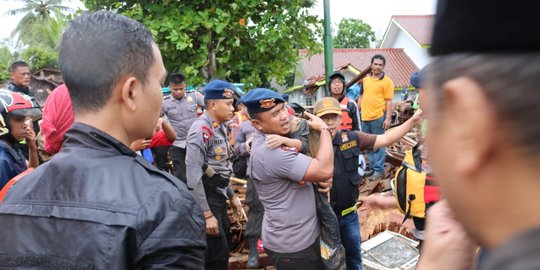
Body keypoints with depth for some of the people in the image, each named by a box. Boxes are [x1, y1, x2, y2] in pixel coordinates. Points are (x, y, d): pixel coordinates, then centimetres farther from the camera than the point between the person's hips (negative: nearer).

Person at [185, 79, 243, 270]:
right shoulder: (201, 130, -21)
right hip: (205, 199, -9)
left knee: (224, 250, 21)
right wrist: (206, 214, -24)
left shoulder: (220, 128, 9)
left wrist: (231, 196, 18)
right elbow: (194, 176, -25)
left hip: (218, 198, 9)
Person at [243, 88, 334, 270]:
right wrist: (323, 129, -18)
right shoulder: (272, 152, -32)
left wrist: (322, 179, -10)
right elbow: (325, 170, -33)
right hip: (291, 245, -9)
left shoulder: (265, 137, 1)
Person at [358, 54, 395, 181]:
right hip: (365, 117, 6)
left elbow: (388, 101, -6)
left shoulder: (387, 81, -4)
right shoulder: (365, 79, 12)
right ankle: (373, 167, 28)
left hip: (378, 117, -6)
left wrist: (388, 118, -12)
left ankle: (379, 170, 12)